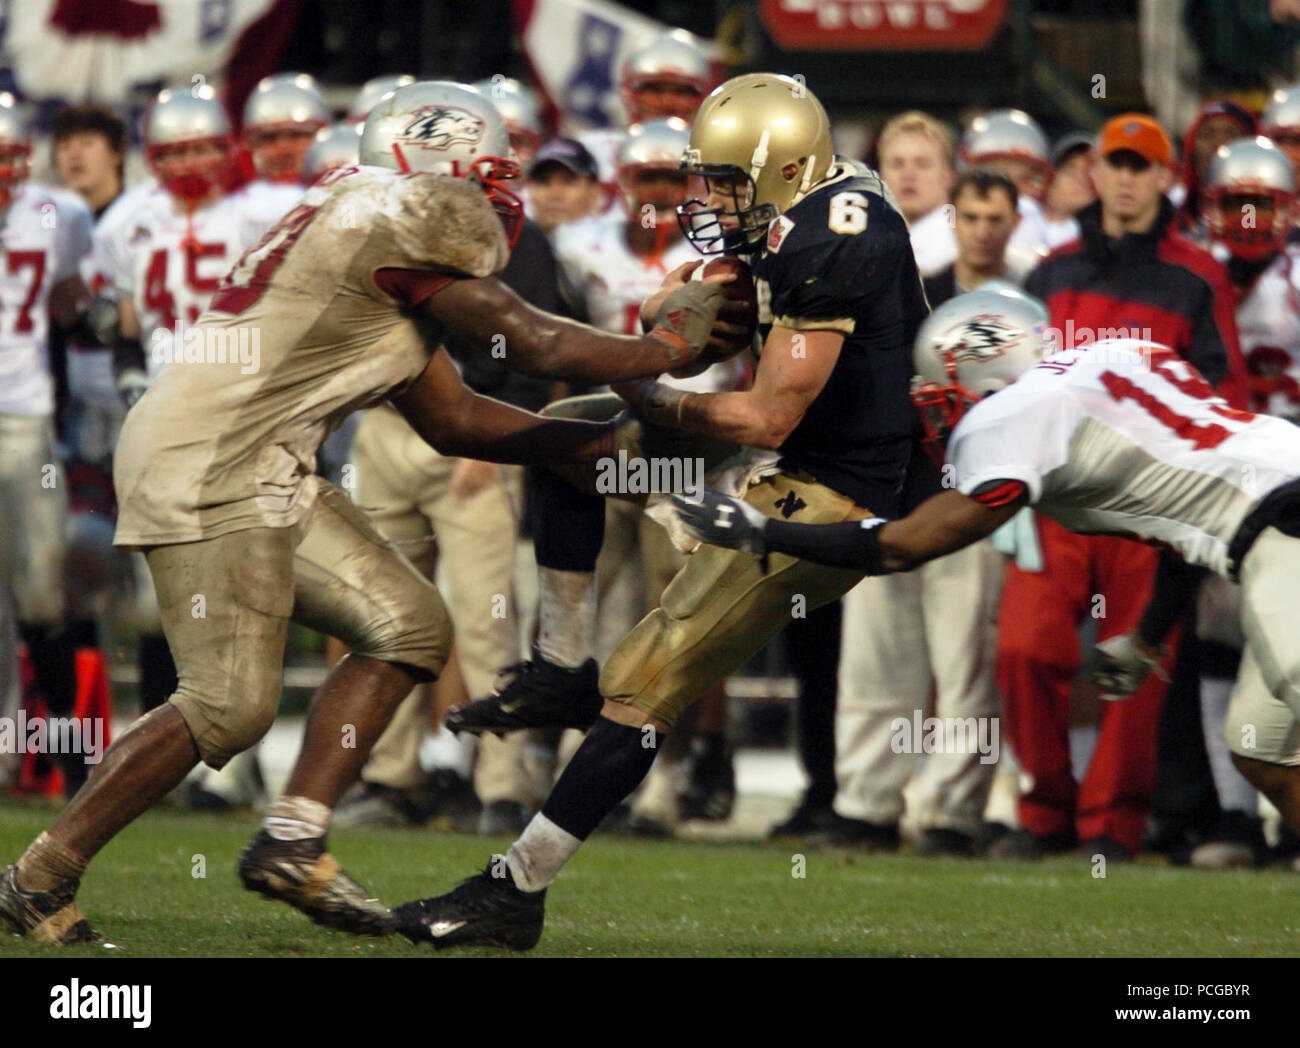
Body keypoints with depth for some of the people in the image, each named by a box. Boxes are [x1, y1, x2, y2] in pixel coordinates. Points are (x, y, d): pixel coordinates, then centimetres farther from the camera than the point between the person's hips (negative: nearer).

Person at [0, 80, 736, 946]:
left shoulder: (378, 239, 20)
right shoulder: (412, 213, -10)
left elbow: (453, 420, 23)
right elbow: (540, 346, -10)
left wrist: (617, 439, 22)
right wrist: (667, 346, 5)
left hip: (261, 472, 10)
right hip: (210, 464, -10)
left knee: (407, 629, 10)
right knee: (231, 705, -10)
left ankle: (292, 842, 10)